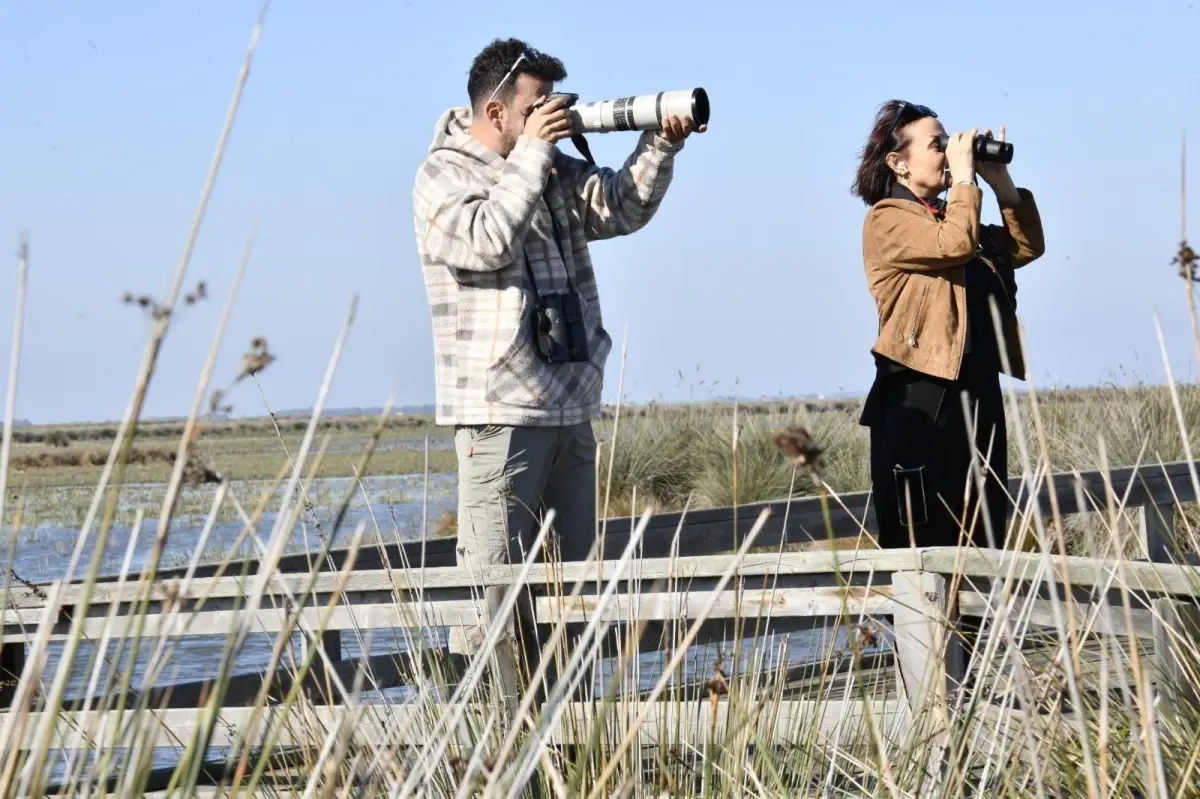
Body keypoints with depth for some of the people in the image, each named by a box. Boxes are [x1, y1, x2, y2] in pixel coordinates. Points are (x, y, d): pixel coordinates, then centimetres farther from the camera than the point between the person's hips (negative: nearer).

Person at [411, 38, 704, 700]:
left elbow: (625, 206, 12)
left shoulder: (555, 172, 15)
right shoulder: (442, 176, -5)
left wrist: (661, 144, -3)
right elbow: (487, 241, -22)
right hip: (500, 412, -8)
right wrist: (531, 152, -15)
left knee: (569, 568, 12)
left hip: (571, 407, 8)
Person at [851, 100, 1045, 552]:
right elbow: (955, 244, -20)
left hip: (979, 393, 8)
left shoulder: (950, 216, 21)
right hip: (921, 397, -8)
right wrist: (964, 176, -8)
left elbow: (1027, 246, 19)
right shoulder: (887, 219, -3)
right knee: (921, 544, -7)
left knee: (981, 540, 6)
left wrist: (1000, 182, 11)